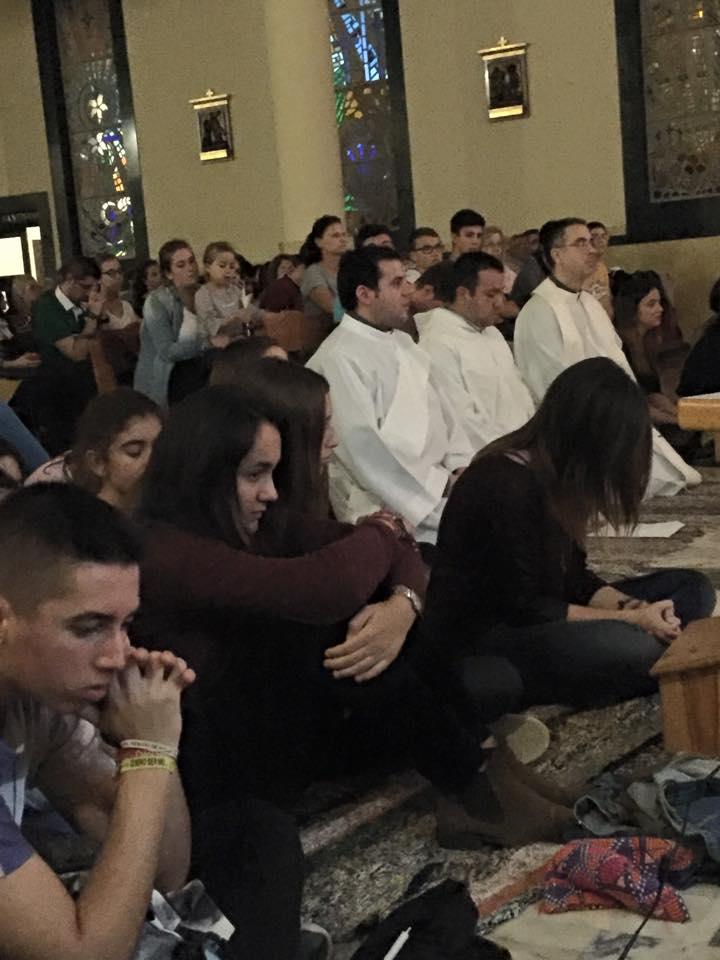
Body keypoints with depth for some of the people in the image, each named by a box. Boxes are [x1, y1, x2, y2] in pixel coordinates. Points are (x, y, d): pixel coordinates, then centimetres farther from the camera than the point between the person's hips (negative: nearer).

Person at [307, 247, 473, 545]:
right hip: (393, 503, -8)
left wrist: (461, 467, -1)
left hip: (440, 480, 8)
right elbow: (363, 449, -18)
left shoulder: (402, 342, 17)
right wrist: (442, 486, -15)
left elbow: (441, 409, 17)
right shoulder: (339, 358, -12)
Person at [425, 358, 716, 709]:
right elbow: (524, 607, -22)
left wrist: (632, 609, -11)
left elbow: (571, 577, 7)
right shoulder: (504, 486, -23)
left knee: (693, 588, 5)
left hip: (528, 617, 10)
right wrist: (631, 620, -18)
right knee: (630, 647, -36)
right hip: (478, 643, -10)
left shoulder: (556, 474, 5)